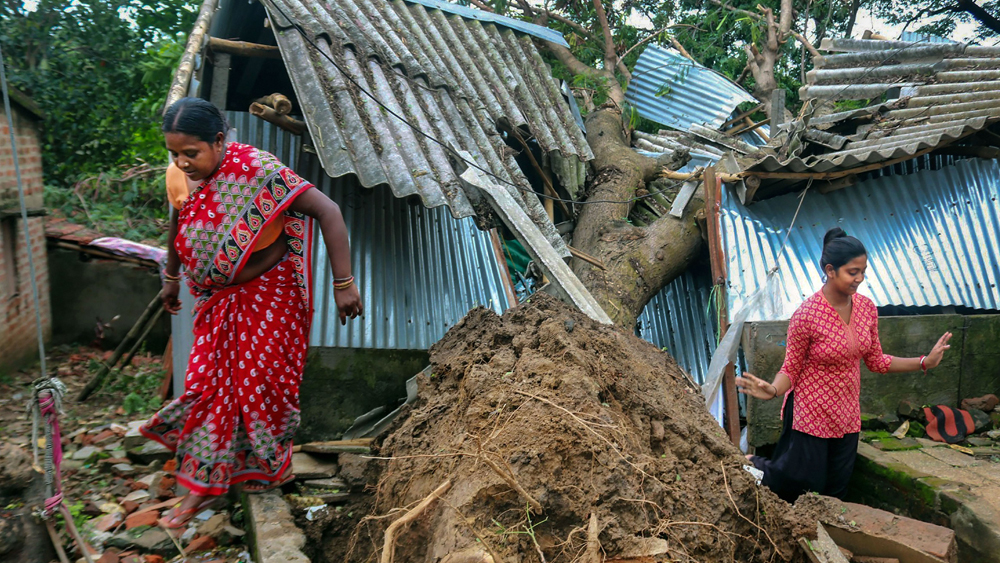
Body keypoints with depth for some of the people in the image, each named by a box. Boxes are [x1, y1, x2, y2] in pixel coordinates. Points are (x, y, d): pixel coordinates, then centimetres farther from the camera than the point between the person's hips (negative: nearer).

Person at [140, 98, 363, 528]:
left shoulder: (257, 171, -27)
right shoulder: (179, 177, -8)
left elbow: (328, 211, -28)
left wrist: (343, 284, -31)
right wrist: (171, 277, 25)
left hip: (267, 295, -5)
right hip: (216, 298, 6)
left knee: (259, 381, 6)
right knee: (206, 381, 10)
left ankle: (270, 465, 33)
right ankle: (203, 485, 29)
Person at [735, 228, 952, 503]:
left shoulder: (867, 308, -3)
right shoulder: (806, 315, -21)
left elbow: (876, 360, 8)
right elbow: (790, 369, -14)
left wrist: (925, 362, 4)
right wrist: (772, 390, -34)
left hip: (847, 415, 6)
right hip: (811, 415, -6)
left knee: (835, 492, 15)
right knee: (804, 485, 5)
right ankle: (755, 464, 31)